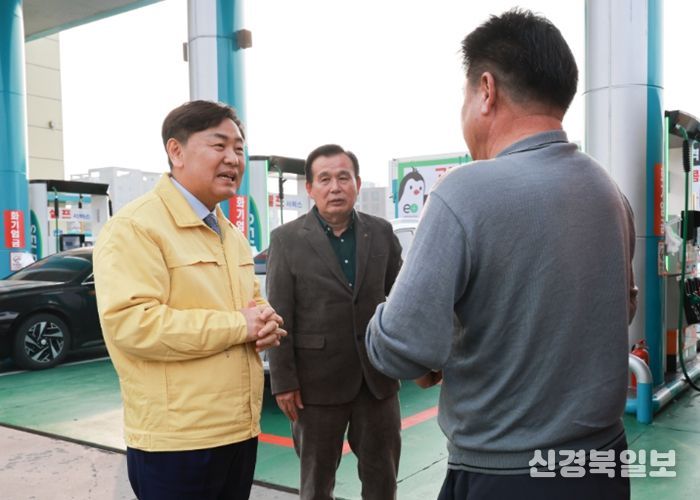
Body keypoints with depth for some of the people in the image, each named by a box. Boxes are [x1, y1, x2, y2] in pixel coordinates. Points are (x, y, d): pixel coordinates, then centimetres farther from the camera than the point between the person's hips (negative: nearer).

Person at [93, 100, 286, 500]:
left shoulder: (231, 234, 15)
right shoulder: (135, 226, -13)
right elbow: (130, 322, -24)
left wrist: (265, 326, -2)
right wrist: (237, 325, -20)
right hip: (176, 439, -8)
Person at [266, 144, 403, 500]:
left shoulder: (381, 232, 3)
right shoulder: (287, 239, -6)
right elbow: (279, 316, -8)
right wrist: (283, 381, -9)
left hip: (377, 374, 3)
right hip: (318, 378, -2)